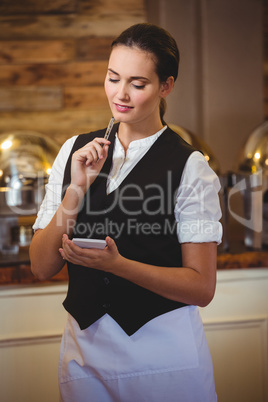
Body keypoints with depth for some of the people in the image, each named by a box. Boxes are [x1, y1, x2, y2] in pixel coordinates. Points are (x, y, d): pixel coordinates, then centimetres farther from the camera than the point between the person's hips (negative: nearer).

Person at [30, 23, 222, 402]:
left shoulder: (190, 166, -9)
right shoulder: (75, 151, 3)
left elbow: (202, 287, -10)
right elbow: (42, 266, -1)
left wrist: (117, 263, -22)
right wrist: (76, 189, -14)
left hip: (164, 353, -3)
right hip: (84, 346, 3)